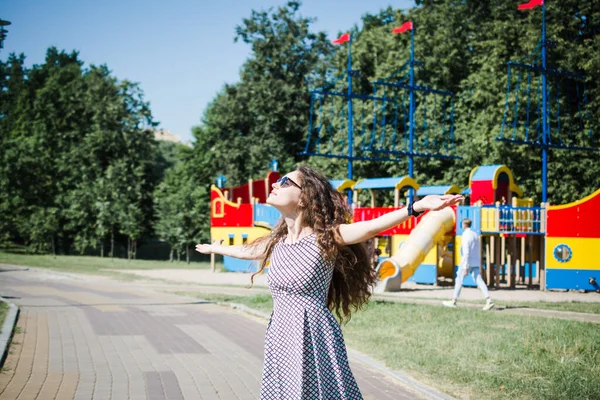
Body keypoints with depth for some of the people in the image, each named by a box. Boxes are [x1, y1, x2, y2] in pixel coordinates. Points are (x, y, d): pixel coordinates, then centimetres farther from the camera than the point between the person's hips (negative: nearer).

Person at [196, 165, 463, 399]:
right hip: (281, 342, 6)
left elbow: (372, 227, -25)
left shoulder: (325, 237, -9)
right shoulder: (275, 244, 10)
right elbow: (245, 251, 32)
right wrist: (213, 248, 51)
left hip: (315, 340, -6)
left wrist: (418, 206, -40)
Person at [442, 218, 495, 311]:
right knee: (479, 281, -2)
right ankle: (488, 301, -17)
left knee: (459, 280, 7)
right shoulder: (475, 235, 13)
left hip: (468, 262, -7)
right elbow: (479, 250, 20)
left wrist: (465, 267, -19)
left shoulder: (466, 236, -12)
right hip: (476, 263, 7)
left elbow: (466, 253, -18)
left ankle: (453, 301, 15)